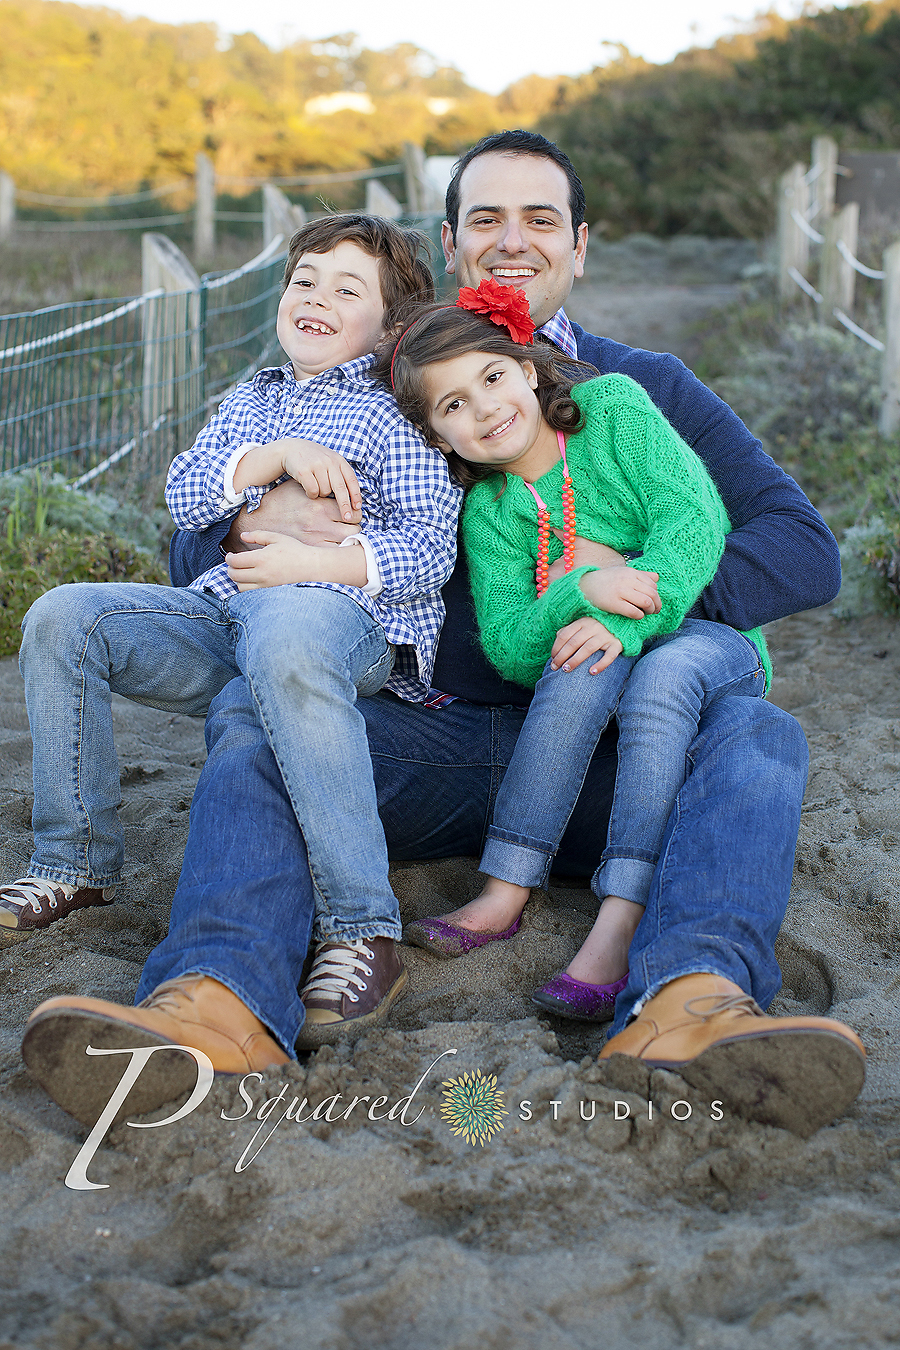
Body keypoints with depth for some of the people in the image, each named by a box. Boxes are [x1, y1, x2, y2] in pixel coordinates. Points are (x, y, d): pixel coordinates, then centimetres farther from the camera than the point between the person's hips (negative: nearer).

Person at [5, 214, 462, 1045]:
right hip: (222, 610, 7)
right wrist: (278, 455, -5)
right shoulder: (254, 400, 26)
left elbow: (431, 548, -5)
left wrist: (315, 564, -19)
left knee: (286, 642, -44)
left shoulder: (395, 408, 6)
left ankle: (364, 935, -45)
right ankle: (78, 865, -2)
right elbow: (184, 497, 11)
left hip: (346, 614, -7)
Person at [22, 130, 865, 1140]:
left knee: (759, 734, -27)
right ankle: (219, 1002, -51)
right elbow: (194, 558, 13)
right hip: (427, 743, 1)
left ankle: (693, 1004, -54)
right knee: (249, 709, -25)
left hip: (596, 755, 0)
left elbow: (806, 552, 2)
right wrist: (256, 515, -14)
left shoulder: (647, 391, 13)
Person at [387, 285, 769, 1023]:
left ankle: (620, 924, -43)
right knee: (586, 661, -33)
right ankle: (506, 894, -32)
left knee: (661, 675, -35)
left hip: (713, 633, -2)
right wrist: (582, 591, -31)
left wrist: (631, 617, -31)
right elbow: (507, 649, -11)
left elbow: (695, 518, -17)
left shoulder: (612, 404, -6)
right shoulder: (489, 512, 0)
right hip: (609, 652, 2)